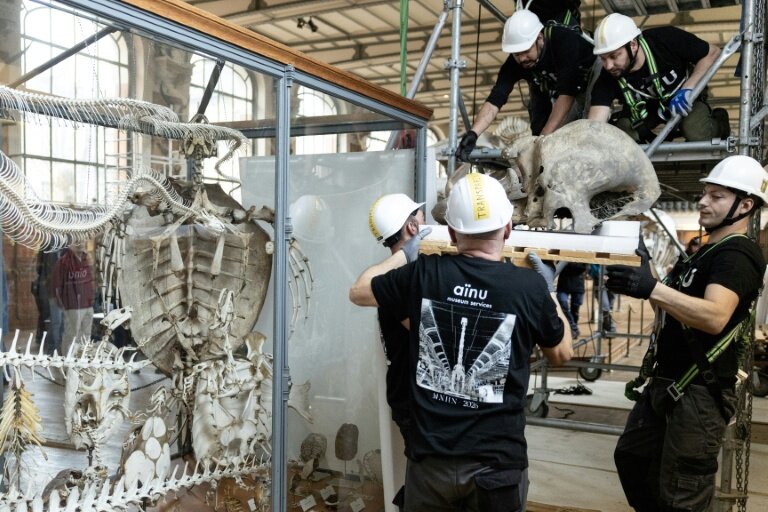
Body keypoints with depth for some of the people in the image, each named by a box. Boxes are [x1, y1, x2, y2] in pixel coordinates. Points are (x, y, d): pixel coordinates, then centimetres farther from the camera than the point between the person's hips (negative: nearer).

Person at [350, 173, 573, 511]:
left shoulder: (422, 273, -9)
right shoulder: (530, 287, -13)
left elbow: (357, 291, 10)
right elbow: (562, 355, 6)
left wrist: (403, 254, 23)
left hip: (430, 457, 1)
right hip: (496, 463, -1)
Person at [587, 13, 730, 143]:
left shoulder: (667, 40, -32)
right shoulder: (607, 80, -29)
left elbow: (713, 52, -17)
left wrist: (688, 89, -30)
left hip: (684, 99, -1)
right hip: (646, 108, 2)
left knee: (696, 133, -29)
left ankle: (718, 121, 7)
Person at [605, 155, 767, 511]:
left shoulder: (738, 254, -16)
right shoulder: (707, 251, 16)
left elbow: (715, 317, -34)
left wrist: (652, 289, -45)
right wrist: (643, 282, 6)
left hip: (700, 392, -10)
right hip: (665, 383, 10)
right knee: (631, 458, 21)